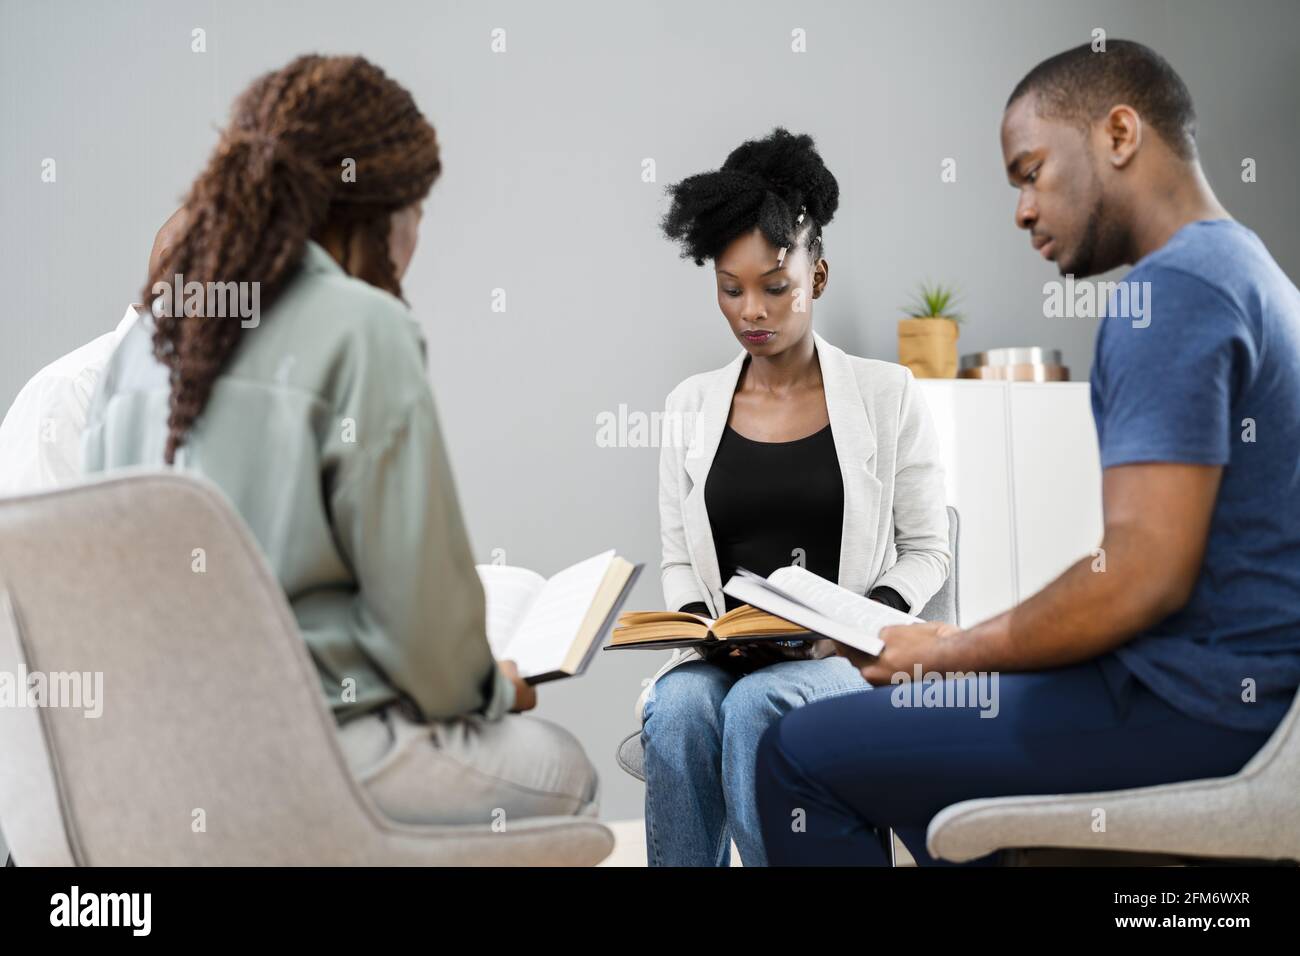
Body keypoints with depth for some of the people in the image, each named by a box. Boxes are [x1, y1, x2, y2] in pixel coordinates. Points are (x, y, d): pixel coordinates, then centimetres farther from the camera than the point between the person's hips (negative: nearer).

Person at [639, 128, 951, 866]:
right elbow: (678, 561, 13)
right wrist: (702, 627, -8)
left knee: (755, 705, -34)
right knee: (677, 706, -32)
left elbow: (927, 551, 4)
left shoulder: (887, 394, 3)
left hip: (847, 657, -2)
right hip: (725, 656, 2)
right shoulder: (692, 405, 10)